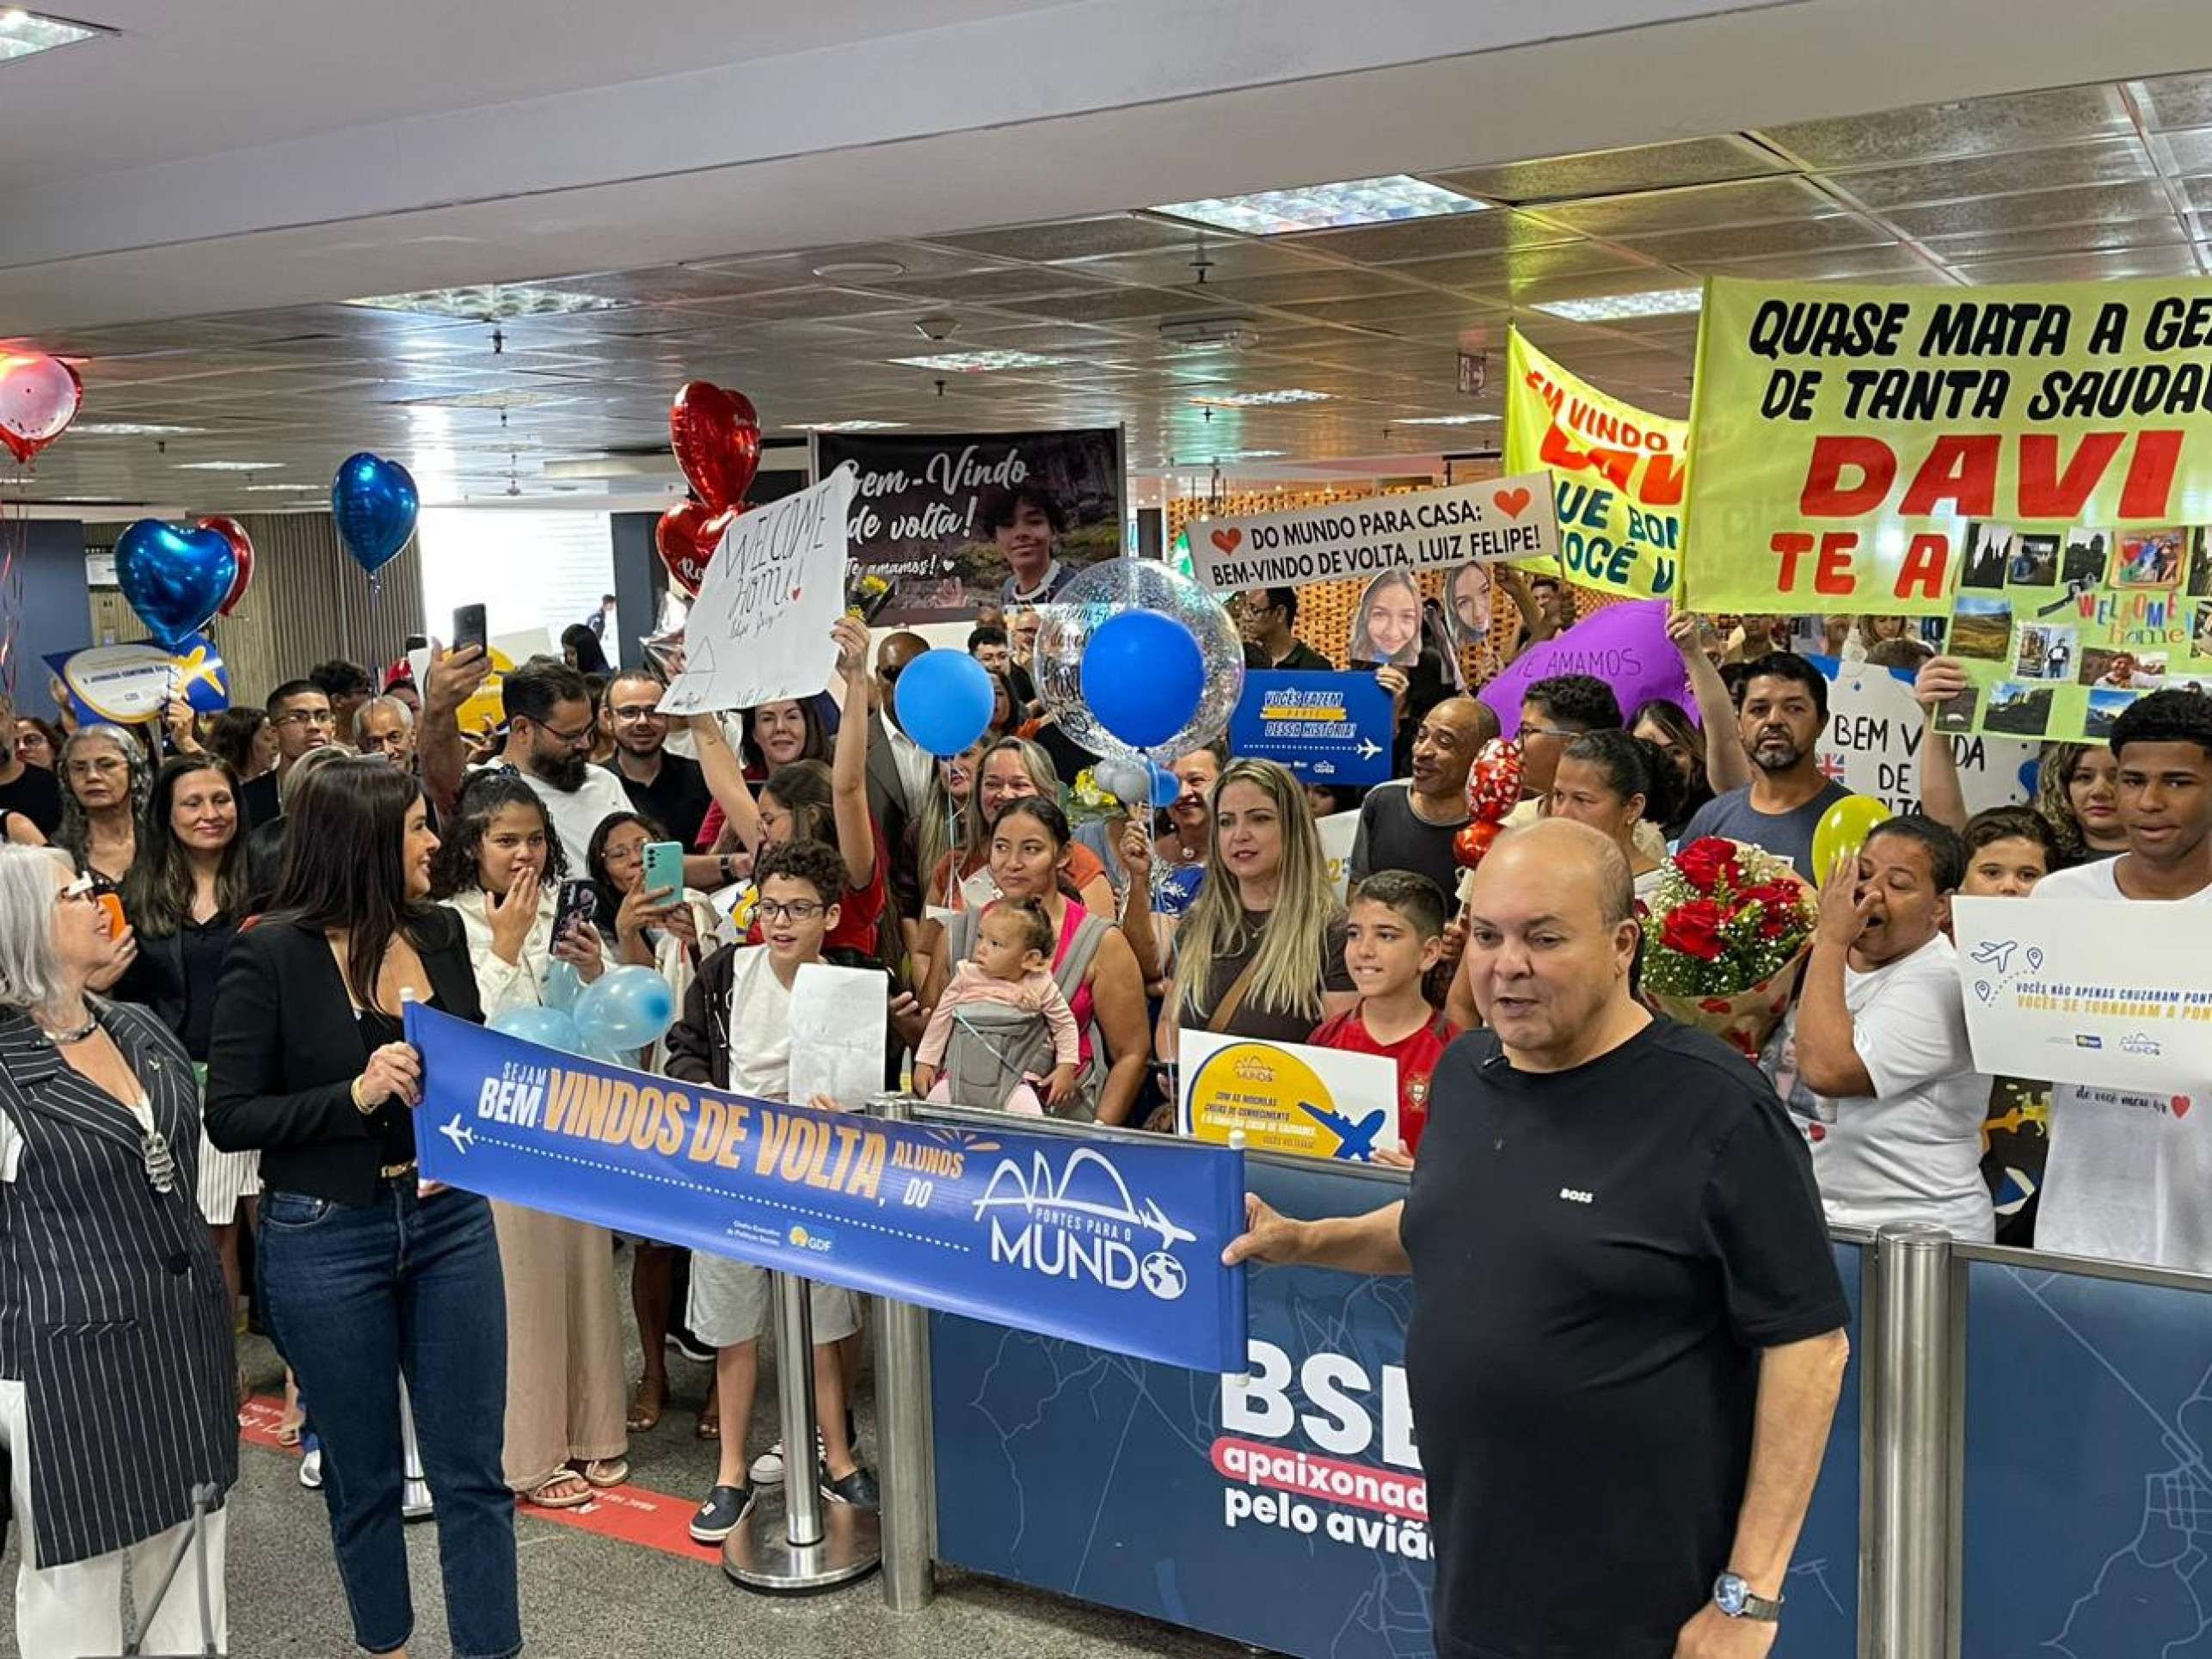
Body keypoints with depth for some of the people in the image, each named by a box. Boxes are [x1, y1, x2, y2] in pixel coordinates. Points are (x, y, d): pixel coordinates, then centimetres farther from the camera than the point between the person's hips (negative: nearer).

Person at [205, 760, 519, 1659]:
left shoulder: (440, 931, 1)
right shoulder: (272, 954, -12)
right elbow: (230, 1116, -12)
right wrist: (355, 1095, -24)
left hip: (449, 1219, 4)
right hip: (324, 1239, -3)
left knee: (472, 1468, 7)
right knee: (364, 1474, 14)